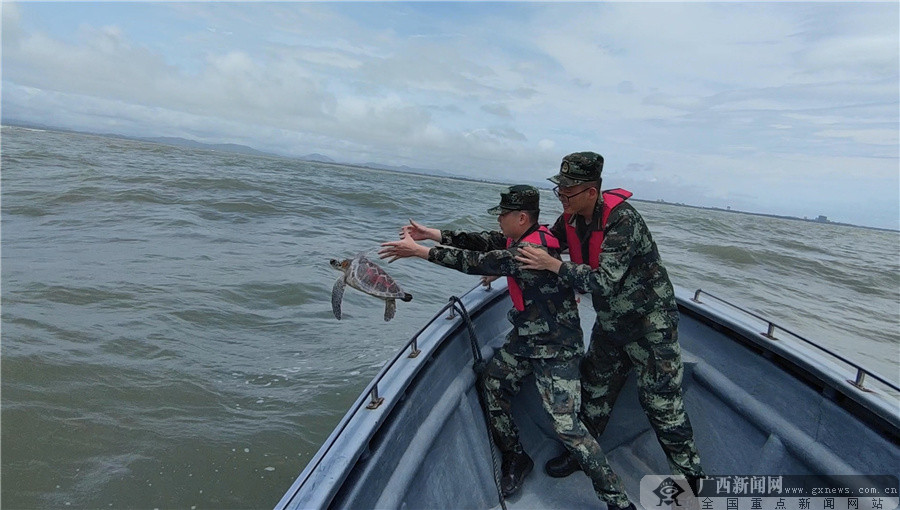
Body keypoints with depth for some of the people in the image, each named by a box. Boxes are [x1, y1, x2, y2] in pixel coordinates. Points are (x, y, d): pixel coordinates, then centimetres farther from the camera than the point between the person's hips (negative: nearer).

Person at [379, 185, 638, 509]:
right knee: (492, 387, 10)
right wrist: (431, 234, -4)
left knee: (565, 425, -11)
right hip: (524, 339, 10)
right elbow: (483, 242, 2)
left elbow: (479, 263, -31)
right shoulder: (521, 239, 1)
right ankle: (515, 459, 29)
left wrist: (420, 251, -27)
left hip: (556, 349, -10)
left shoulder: (534, 251, -29)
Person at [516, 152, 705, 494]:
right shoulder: (571, 219, -6)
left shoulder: (622, 220, -29)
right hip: (610, 323, 7)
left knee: (662, 405, -1)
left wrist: (552, 265, -34)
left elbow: (604, 282, -35)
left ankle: (691, 480, 19)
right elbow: (541, 247, 12)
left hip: (650, 322, -7)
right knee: (594, 389, 17)